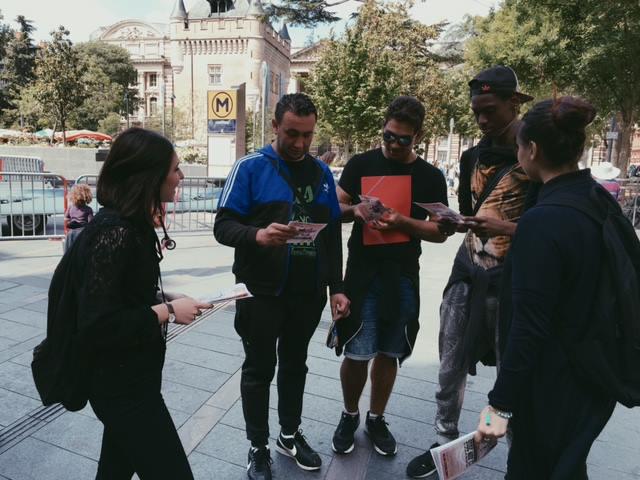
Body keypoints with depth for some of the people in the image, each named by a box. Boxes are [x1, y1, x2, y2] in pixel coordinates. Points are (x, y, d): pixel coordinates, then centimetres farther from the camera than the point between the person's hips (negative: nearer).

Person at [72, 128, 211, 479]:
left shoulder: (130, 224, 4)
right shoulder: (114, 233, -26)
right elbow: (96, 326, -27)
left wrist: (169, 296, 1)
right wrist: (167, 312, -21)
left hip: (127, 376, 10)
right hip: (120, 383, -9)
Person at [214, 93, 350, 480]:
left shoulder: (322, 172, 6)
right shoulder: (251, 167, -7)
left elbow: (333, 235, 8)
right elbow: (223, 226, -11)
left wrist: (336, 287, 4)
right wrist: (258, 235, -32)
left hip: (308, 293, 4)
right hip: (262, 292, -4)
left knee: (295, 365, 19)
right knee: (260, 369, 11)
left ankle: (290, 435, 39)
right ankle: (259, 448, 30)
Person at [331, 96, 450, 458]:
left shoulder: (431, 177, 4)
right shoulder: (361, 164, 3)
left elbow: (441, 232, 3)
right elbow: (335, 208, 7)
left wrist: (403, 222, -15)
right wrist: (354, 209, -16)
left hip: (403, 278, 1)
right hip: (362, 275, -1)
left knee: (388, 353, 12)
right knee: (357, 354, 2)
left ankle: (376, 419, 34)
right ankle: (350, 415, 28)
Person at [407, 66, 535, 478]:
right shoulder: (473, 156, 11)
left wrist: (506, 228, -22)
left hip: (512, 281, -5)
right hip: (468, 275, 5)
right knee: (451, 369, 10)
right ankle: (444, 444, 28)